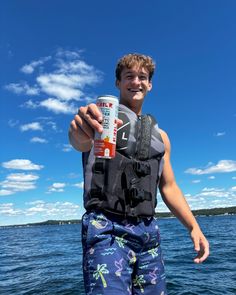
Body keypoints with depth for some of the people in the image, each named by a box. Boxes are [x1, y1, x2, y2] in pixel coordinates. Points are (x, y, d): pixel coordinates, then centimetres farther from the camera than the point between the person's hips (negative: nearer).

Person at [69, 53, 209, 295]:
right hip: (107, 227, -5)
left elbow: (169, 187, 16)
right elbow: (81, 142, -24)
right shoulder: (101, 117, 0)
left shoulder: (159, 135, 16)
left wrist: (193, 226, 6)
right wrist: (80, 135, -48)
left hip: (148, 230, 5)